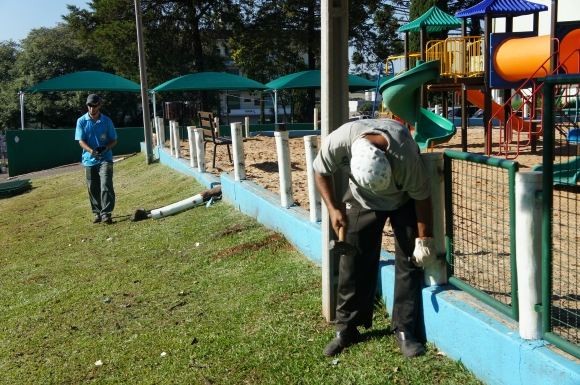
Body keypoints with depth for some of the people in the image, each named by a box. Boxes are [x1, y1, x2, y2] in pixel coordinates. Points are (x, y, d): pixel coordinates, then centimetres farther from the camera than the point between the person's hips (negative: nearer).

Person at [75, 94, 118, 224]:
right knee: (93, 189, 8)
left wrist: (104, 147, -17)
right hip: (89, 160, 2)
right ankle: (97, 213, 20)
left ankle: (106, 214, -12)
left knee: (106, 186, -14)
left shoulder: (107, 121, -1)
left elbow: (114, 140, 4)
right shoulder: (81, 121, -1)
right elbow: (81, 141, -5)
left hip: (105, 159, -1)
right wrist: (92, 151, -23)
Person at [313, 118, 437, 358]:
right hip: (361, 199, 2)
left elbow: (422, 196, -23)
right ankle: (346, 329, 13)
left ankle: (405, 331, 5)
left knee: (409, 260, -7)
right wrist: (333, 208, -19)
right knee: (353, 262, -1)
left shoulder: (406, 156, -40)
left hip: (405, 200, -1)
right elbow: (321, 172, -13)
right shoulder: (337, 142, -36)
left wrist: (424, 239, -17)